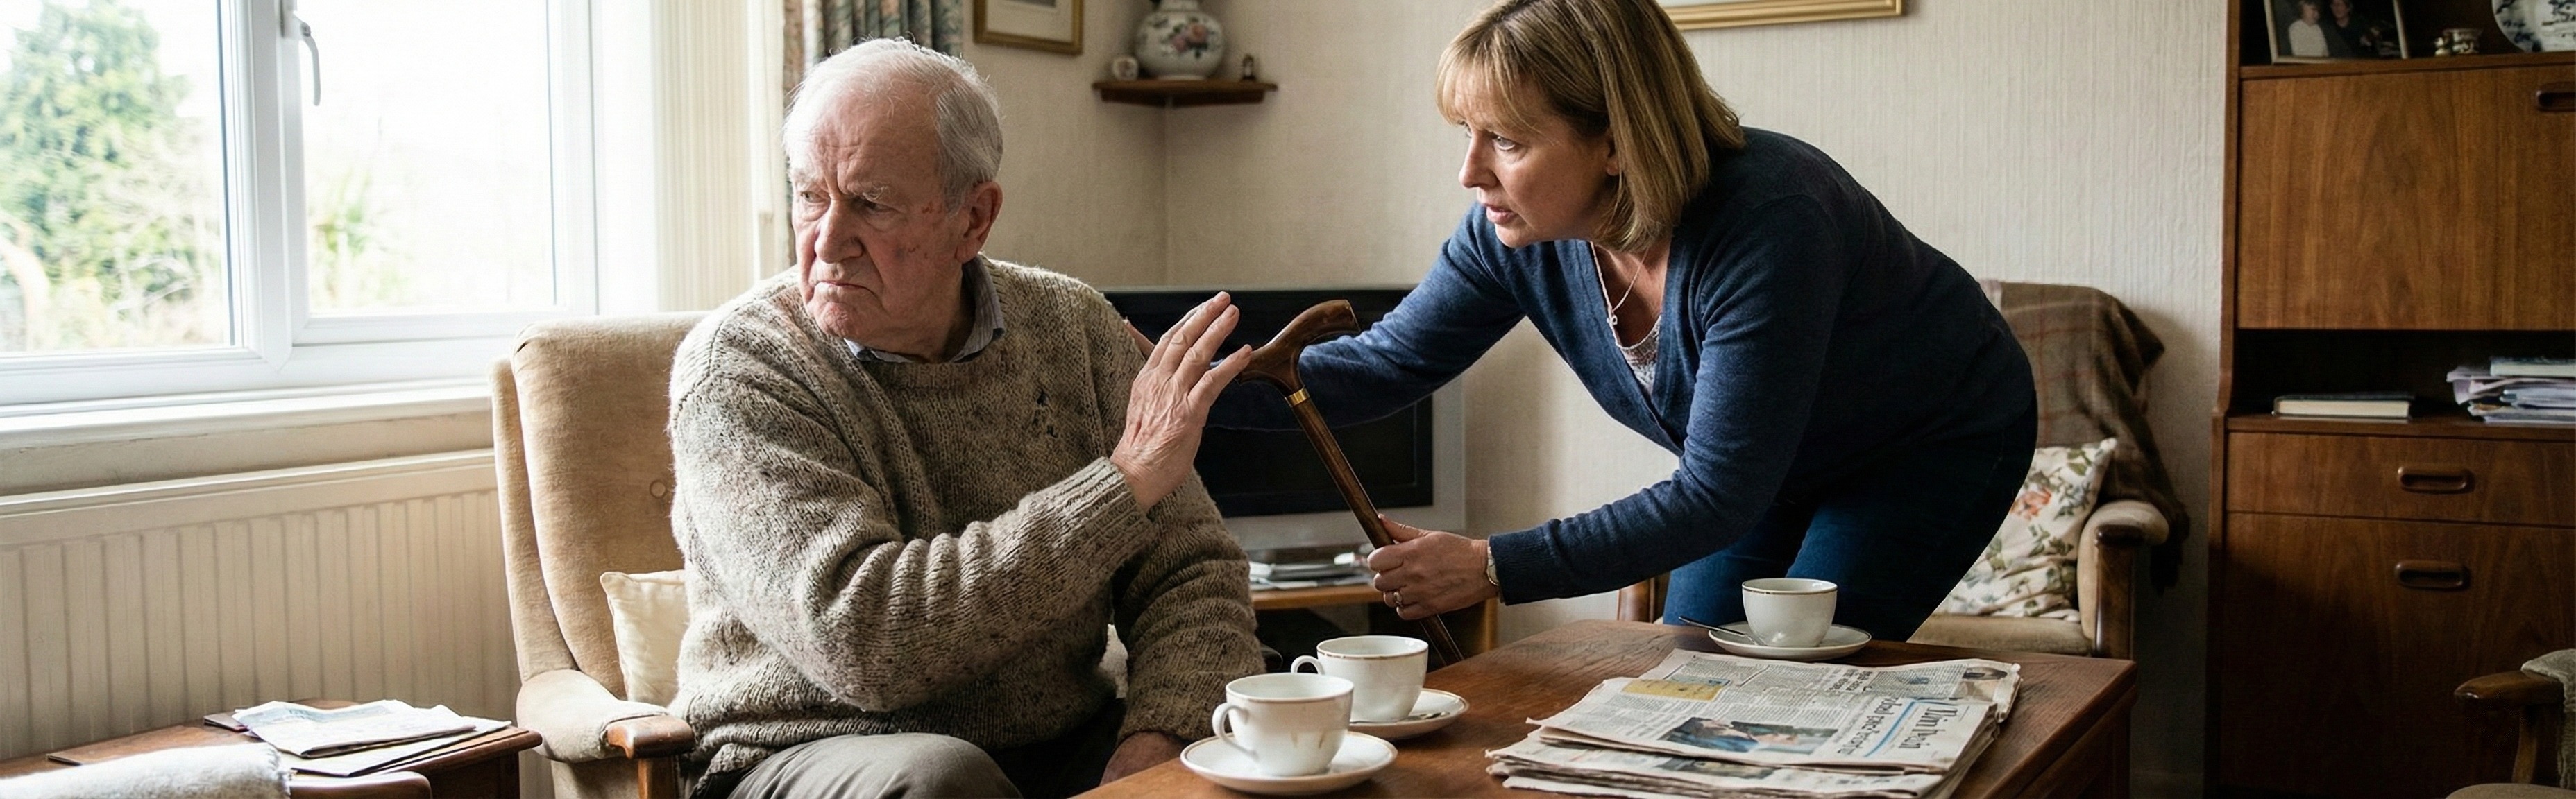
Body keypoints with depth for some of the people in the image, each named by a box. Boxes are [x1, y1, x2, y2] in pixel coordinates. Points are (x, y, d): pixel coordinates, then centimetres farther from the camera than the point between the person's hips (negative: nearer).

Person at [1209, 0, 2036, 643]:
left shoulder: (1766, 224, -39)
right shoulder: (1516, 233, -20)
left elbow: (1717, 496, -37)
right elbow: (1384, 365, -12)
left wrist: (1493, 568, -42)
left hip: (1937, 443, -6)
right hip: (1781, 464, 6)